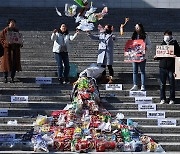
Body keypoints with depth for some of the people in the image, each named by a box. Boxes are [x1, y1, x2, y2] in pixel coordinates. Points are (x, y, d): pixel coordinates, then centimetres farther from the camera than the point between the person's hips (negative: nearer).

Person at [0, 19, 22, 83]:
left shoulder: (16, 30, 9)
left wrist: (20, 44, -3)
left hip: (15, 49, 3)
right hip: (7, 48, -3)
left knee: (14, 63, 2)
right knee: (6, 62, -2)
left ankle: (12, 77, 9)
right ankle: (5, 77, 7)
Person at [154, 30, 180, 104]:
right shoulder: (162, 44, 13)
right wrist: (156, 57, 0)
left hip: (171, 67, -3)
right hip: (162, 66, 3)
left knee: (172, 84, 3)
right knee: (162, 84, 4)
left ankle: (172, 99, 11)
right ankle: (162, 99, 13)